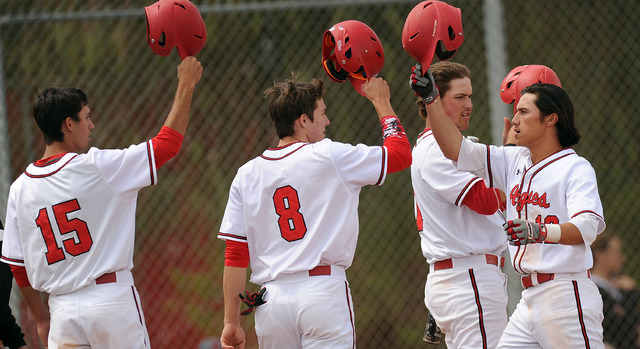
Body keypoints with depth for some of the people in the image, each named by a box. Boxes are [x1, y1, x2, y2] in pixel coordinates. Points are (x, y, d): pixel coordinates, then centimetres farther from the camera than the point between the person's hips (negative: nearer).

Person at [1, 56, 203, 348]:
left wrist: (42, 318, 21)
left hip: (62, 308, 4)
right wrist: (186, 86, 7)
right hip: (111, 299, -4)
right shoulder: (96, 167, -8)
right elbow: (167, 144, -3)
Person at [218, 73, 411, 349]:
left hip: (272, 299, 4)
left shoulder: (247, 175, 8)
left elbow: (235, 256, 6)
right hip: (324, 292, -4)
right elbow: (401, 153, 6)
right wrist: (381, 102, 20)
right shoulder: (329, 157, -3)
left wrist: (231, 321, 8)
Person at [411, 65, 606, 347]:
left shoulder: (576, 168, -7)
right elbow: (457, 149, 13)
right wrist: (431, 98, 4)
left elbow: (587, 228, -22)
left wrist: (539, 231, -40)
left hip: (567, 296, -8)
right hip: (530, 300, 8)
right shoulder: (515, 161, 16)